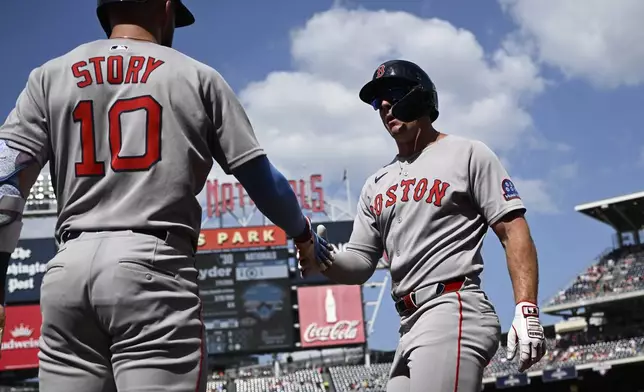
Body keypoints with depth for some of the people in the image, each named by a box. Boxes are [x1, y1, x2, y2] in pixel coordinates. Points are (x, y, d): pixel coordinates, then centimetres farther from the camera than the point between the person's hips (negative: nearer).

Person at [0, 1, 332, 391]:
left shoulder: (49, 76, 15)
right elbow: (261, 178, 10)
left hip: (67, 271, 4)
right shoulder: (196, 76, 10)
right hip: (153, 266, -3)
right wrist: (304, 235, 27)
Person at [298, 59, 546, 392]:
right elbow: (360, 264, 18)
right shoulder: (376, 184, 23)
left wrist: (526, 309, -15)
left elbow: (513, 231, -3)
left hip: (454, 312, -8)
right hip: (411, 327, 8)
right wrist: (324, 261, -5)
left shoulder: (467, 154, 5)